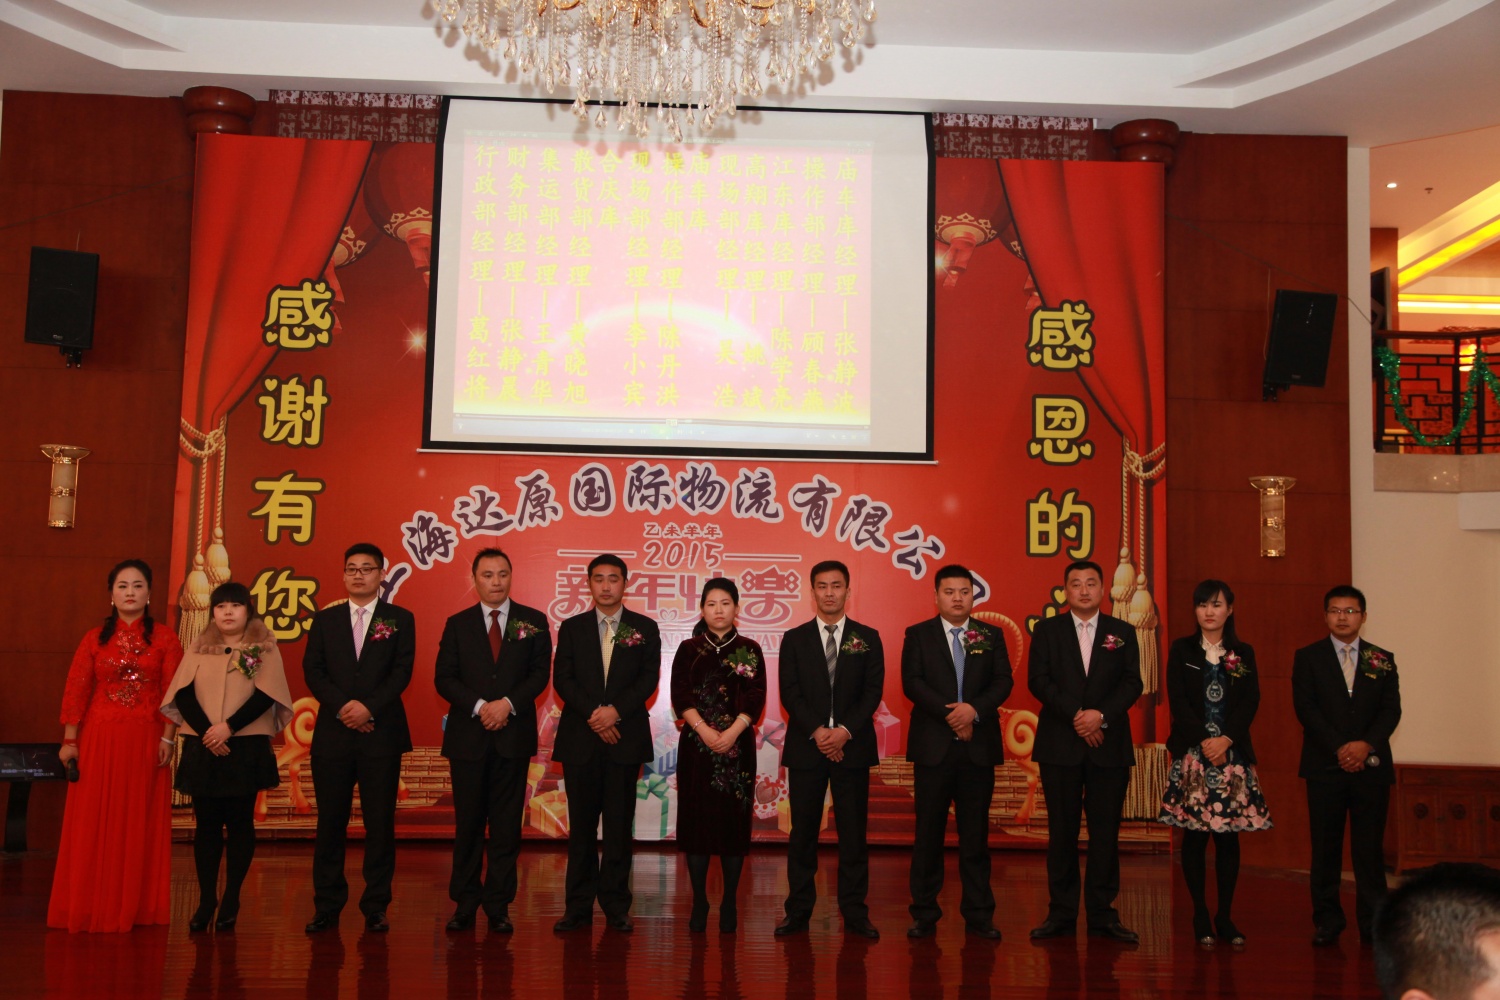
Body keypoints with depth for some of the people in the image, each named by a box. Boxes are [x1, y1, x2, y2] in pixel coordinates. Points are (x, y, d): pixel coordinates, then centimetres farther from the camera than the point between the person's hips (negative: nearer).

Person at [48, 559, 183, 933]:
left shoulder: (165, 639, 2)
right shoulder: (95, 639, 6)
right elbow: (76, 691, 2)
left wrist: (167, 738, -10)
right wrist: (69, 740, -4)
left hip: (146, 743, -1)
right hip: (99, 740, 1)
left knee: (139, 823, 4)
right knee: (94, 822, 3)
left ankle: (135, 907, 13)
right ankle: (92, 906, 13)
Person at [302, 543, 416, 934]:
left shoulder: (400, 619, 8)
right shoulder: (325, 620, 13)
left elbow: (402, 671, -2)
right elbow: (312, 671, 4)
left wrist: (369, 708, -14)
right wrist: (343, 707, -11)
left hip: (382, 733, -1)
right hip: (332, 734, 2)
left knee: (380, 823, 0)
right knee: (331, 821, 4)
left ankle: (376, 907, 8)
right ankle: (327, 906, 11)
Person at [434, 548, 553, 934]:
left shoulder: (534, 622, 6)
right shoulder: (457, 624, 8)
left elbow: (540, 674, 1)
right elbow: (444, 678, 1)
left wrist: (508, 704, -14)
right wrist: (479, 706, -13)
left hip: (514, 734, 0)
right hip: (467, 737, 0)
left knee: (507, 825, 3)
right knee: (468, 823, 5)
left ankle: (498, 905, 10)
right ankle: (465, 903, 14)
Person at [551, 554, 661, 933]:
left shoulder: (645, 628, 8)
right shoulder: (572, 628, 10)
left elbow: (649, 679, 0)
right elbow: (562, 679, 1)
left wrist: (616, 710, -14)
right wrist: (592, 714, -12)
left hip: (625, 736, 0)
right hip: (580, 739, 1)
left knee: (619, 826, 1)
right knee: (581, 825, 4)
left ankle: (616, 906, 8)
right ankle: (578, 906, 9)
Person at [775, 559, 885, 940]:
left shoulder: (867, 638, 8)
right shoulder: (794, 639, 7)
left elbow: (873, 692, 0)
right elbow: (789, 693, -1)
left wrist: (845, 731, -13)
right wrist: (817, 732, -14)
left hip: (852, 747, 0)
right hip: (806, 747, 0)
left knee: (853, 831, 2)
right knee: (802, 832, 3)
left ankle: (855, 912, 9)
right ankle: (798, 911, 9)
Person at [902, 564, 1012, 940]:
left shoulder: (991, 636, 10)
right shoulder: (918, 635, 5)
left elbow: (1003, 681, 1)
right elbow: (912, 682, -6)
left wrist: (974, 710, -16)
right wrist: (950, 714, -15)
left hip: (979, 746, 2)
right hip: (933, 746, -1)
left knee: (976, 833, 5)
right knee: (928, 832, 3)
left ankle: (978, 913, 12)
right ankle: (924, 914, 10)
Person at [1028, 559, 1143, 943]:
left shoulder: (1123, 633, 10)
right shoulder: (1047, 630, 7)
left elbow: (1133, 683, 1)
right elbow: (1038, 680, -3)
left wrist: (1101, 715, -15)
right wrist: (1076, 716, -13)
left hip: (1109, 744, 1)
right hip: (1059, 744, -1)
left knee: (1106, 831, 2)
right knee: (1062, 831, 3)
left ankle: (1102, 912, 10)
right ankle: (1062, 912, 9)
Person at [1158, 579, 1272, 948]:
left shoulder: (1244, 654, 11)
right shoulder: (1182, 650, 6)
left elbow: (1251, 702, 2)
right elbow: (1178, 700, -2)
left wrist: (1226, 739, -12)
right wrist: (1203, 741, -12)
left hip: (1233, 752, 2)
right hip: (1192, 751, -2)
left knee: (1229, 834, 2)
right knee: (1195, 835, -1)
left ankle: (1225, 916, 9)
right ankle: (1200, 916, 6)